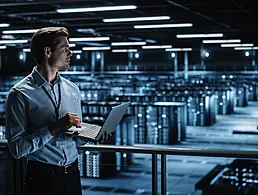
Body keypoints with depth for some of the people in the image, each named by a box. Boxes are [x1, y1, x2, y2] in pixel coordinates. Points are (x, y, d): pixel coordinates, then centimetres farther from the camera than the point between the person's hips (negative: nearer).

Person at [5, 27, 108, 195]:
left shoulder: (73, 90, 7)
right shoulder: (20, 94, -11)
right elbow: (17, 148, -16)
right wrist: (55, 127, -21)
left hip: (72, 175, 5)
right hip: (42, 178, -5)